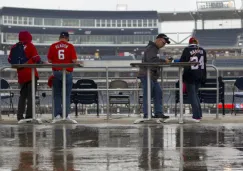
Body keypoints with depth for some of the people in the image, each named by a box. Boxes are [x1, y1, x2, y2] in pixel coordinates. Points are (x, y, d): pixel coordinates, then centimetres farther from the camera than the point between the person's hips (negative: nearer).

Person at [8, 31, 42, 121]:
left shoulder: (14, 47, 5)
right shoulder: (30, 46, -6)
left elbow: (10, 60, 10)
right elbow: (36, 59, -9)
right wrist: (40, 62, 10)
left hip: (21, 75, 4)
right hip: (31, 73, -4)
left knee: (22, 95, 16)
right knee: (31, 95, -1)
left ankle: (20, 116, 10)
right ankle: (29, 116, -8)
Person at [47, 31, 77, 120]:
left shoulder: (53, 46, 0)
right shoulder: (70, 46, -4)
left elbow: (49, 60, 2)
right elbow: (74, 60, -8)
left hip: (56, 72, 1)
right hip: (67, 72, -1)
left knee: (57, 94, 9)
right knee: (67, 95, 6)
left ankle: (57, 114, 6)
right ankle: (66, 114, 4)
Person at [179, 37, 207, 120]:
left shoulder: (187, 50, -10)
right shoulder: (202, 50, 4)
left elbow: (182, 62, -8)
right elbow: (205, 62, 14)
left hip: (190, 76, -5)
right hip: (200, 76, 5)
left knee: (192, 95, 1)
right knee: (195, 93, 19)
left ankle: (196, 115, -5)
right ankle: (199, 114, 17)